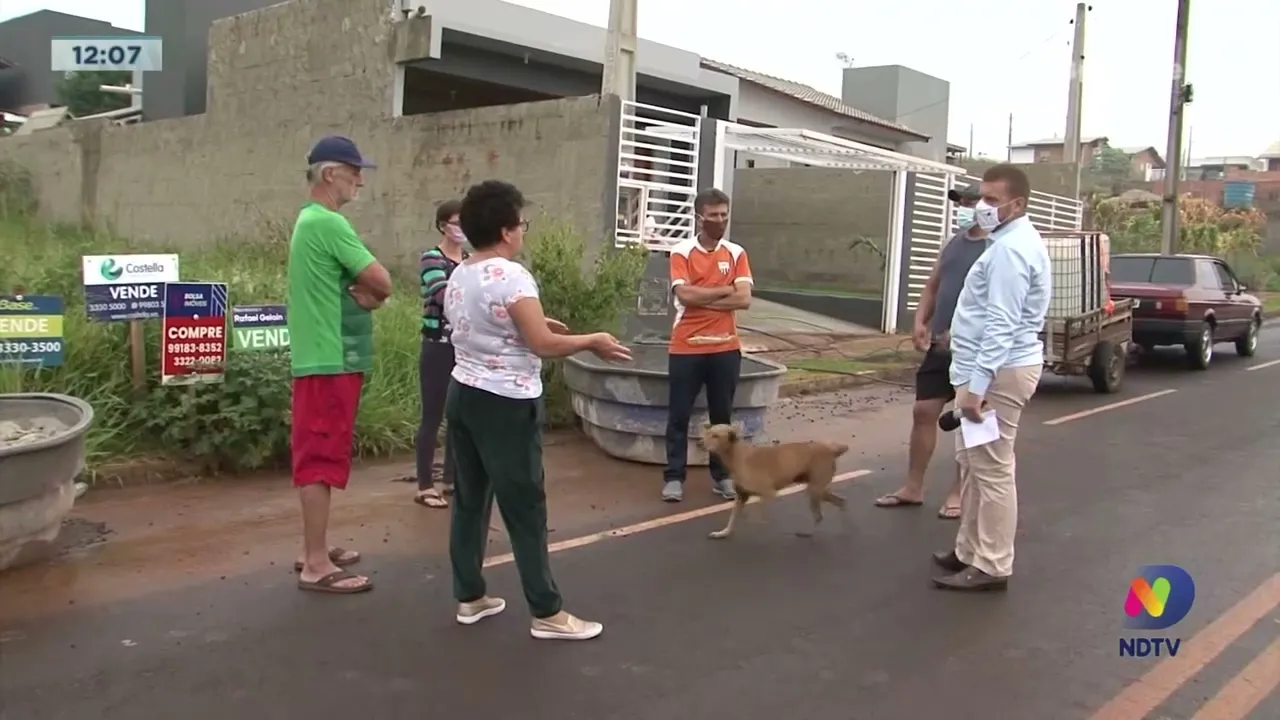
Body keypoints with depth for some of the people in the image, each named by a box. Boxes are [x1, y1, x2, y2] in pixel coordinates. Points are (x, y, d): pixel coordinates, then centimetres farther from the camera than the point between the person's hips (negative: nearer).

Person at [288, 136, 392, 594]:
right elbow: (382, 283, -18)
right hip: (329, 359, -10)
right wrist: (364, 290, 1)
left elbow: (355, 284, 14)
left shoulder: (309, 220, 16)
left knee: (316, 457, 15)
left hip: (319, 355, 10)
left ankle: (314, 550, 25)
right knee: (322, 459, -6)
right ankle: (316, 566, 0)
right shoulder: (329, 224, -16)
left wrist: (358, 291, -6)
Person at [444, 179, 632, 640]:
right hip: (506, 404, -9)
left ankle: (469, 597, 26)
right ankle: (547, 614, 8)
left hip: (463, 395, 9)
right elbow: (543, 345, -22)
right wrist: (593, 340, -8)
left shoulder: (458, 278, 9)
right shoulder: (511, 276, -18)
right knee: (525, 509, -1)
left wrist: (531, 323, 18)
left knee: (470, 499, 15)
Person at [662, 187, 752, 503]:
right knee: (679, 415, 3)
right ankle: (674, 477, 12)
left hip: (725, 348, 2)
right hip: (686, 348, -2)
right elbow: (684, 295, -16)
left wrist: (702, 298, -12)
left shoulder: (736, 253, 5)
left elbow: (744, 299, -7)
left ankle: (722, 475, 21)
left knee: (722, 415, 11)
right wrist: (725, 290, -9)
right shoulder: (681, 252, -3)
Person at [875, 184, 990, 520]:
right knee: (923, 411, 8)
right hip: (940, 345, 7)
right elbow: (932, 287, 18)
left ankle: (959, 492, 17)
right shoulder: (954, 243, 13)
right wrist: (920, 323, 3)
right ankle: (913, 488, 18)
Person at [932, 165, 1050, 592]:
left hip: (997, 370, -11)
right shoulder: (1016, 242, 17)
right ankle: (970, 551, 27)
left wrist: (977, 385, -26)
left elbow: (1001, 325, -25)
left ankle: (991, 567, 3)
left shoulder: (1009, 250, -18)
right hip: (997, 366, 11)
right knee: (973, 464, 17)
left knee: (991, 470, -5)